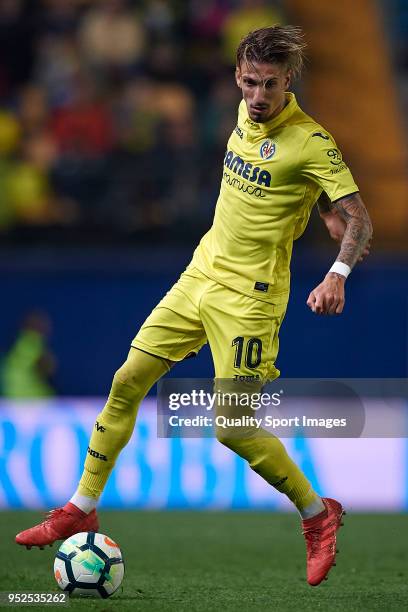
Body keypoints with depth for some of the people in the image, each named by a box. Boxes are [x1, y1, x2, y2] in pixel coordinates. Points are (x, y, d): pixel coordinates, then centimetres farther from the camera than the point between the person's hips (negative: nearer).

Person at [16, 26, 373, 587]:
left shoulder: (311, 142, -17)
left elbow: (360, 219, -20)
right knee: (127, 383, 6)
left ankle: (318, 515, 10)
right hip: (201, 274, 7)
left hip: (248, 297, -7)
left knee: (233, 427, -11)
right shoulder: (247, 115, 5)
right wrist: (318, 203, 10)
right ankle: (82, 509, 17)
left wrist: (338, 273, -38)